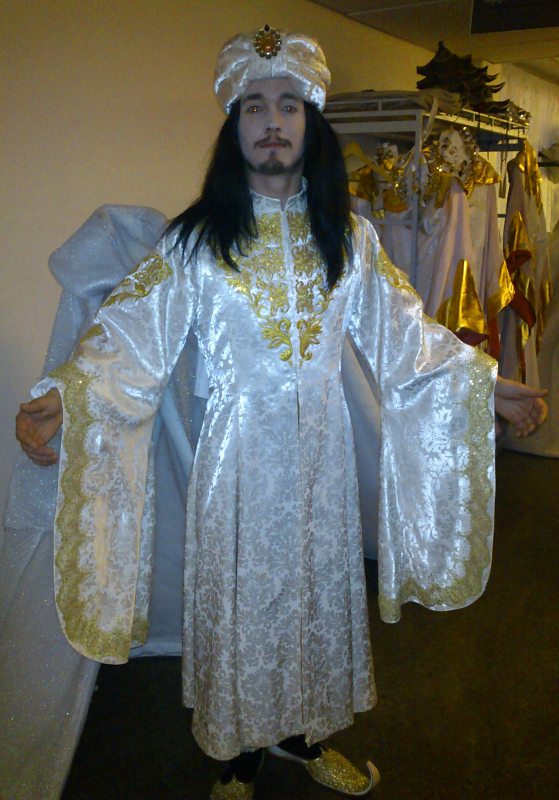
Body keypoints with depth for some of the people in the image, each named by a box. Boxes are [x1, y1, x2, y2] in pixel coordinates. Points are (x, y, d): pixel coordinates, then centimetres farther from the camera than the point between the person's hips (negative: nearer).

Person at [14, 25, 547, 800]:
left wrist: (483, 382, -1)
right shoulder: (196, 240, -5)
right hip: (239, 448, -2)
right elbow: (131, 329, -13)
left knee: (317, 588, 16)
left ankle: (306, 733, 42)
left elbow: (404, 332, 6)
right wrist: (63, 394, -30)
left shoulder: (349, 237, 4)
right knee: (239, 597, 10)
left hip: (321, 449, 3)